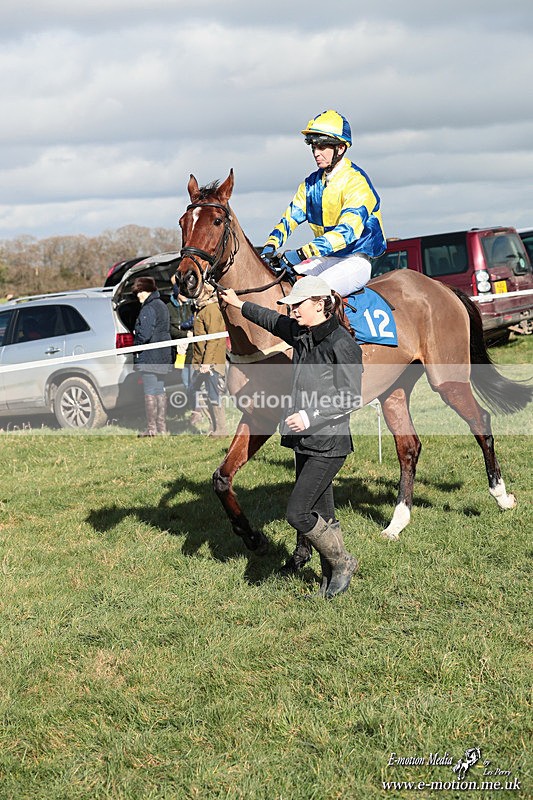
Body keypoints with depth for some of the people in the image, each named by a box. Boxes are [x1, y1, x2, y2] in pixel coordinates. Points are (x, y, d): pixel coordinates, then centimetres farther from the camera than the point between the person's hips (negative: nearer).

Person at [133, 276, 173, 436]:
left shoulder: (148, 309, -15)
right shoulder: (162, 306, 16)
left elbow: (144, 334, -22)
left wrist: (135, 340, -2)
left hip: (149, 357, -10)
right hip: (163, 356, 10)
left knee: (150, 392, -6)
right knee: (160, 390, 13)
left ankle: (151, 428, -5)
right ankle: (162, 427, 18)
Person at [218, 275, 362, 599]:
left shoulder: (341, 344, -16)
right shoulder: (301, 333, 8)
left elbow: (352, 398, -17)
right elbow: (273, 320, 28)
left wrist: (311, 417, -22)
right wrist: (240, 305, 36)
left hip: (329, 444, -8)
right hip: (305, 441, 8)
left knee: (297, 513, -9)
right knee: (322, 514, 12)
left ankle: (343, 563, 10)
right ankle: (333, 579, 22)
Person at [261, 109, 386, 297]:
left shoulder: (356, 182, -16)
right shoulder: (312, 183, 10)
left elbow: (347, 230, -29)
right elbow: (290, 217, 10)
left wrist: (302, 253, -38)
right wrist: (271, 245, -12)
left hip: (355, 262, -8)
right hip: (325, 258, 8)